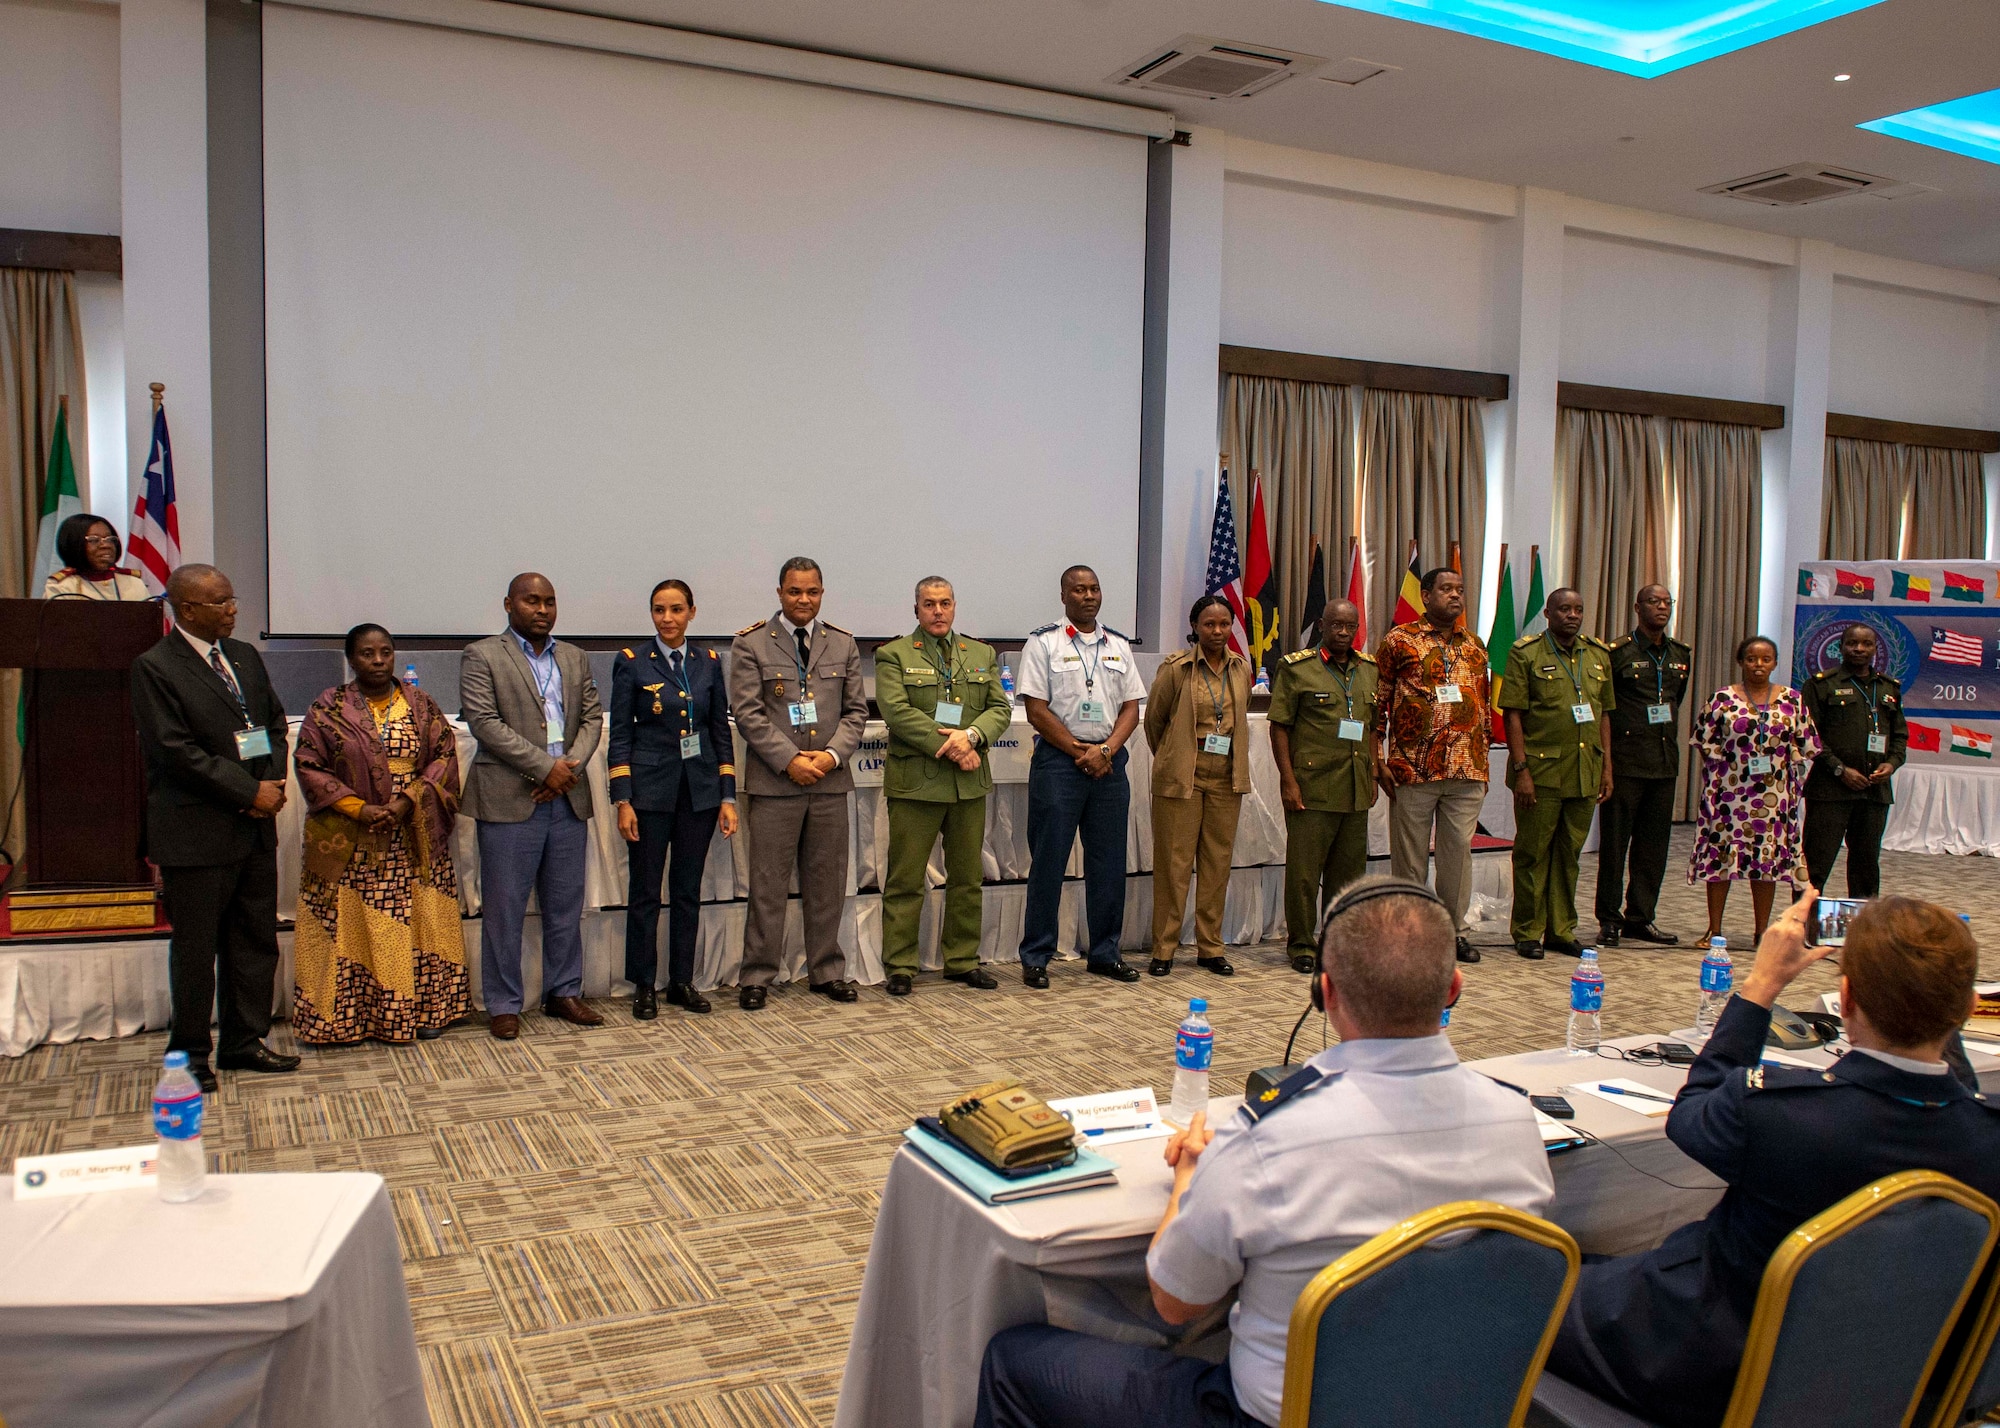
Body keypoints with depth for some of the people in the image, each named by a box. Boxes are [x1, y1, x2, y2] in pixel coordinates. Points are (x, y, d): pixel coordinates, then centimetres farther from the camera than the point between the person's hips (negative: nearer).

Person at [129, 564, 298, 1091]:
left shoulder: (245, 656, 11)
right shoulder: (154, 668, -10)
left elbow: (275, 722, 14)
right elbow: (177, 751, -16)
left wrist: (274, 782, -3)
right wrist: (251, 792, -15)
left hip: (256, 826, 7)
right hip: (196, 833, -6)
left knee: (256, 942, 12)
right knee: (195, 949, 6)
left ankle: (244, 1042, 25)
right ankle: (190, 1054, 20)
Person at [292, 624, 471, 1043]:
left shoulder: (420, 704, 6)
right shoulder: (329, 709, 0)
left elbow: (444, 756, 2)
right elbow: (309, 766, -3)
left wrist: (410, 799, -13)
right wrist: (358, 808, -14)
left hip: (414, 842, 2)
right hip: (351, 846, -2)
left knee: (417, 923, 4)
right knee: (352, 927, 0)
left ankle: (421, 1007, 13)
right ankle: (345, 1016, 7)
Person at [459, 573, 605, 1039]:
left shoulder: (575, 658, 16)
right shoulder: (482, 656, 0)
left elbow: (592, 718, 11)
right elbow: (486, 723, -10)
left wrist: (571, 766, -7)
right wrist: (545, 768, -15)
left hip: (568, 798, 5)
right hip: (509, 800, -5)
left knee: (566, 905, 10)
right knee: (504, 908, 1)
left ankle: (564, 993, 22)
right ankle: (503, 1005, 10)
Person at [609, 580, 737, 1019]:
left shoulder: (709, 663, 7)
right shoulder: (631, 662, -2)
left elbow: (721, 731, 9)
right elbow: (620, 735, -3)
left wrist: (728, 797, 3)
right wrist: (623, 801, -9)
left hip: (699, 790, 3)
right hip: (650, 789, -3)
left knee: (688, 889, 10)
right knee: (645, 891, 3)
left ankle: (682, 981, 20)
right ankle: (643, 986, 14)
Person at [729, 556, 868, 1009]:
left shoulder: (843, 643, 11)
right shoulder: (750, 643, 0)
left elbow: (856, 710, 9)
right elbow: (748, 714, -5)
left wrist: (833, 754, -8)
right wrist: (789, 761, -14)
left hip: (830, 782, 3)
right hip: (774, 782, -3)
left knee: (827, 882, 10)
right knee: (768, 885, 1)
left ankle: (826, 971, 21)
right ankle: (757, 976, 11)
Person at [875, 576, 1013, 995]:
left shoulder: (983, 655, 15)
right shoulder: (894, 655, 2)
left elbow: (1000, 708, 7)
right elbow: (896, 710, -11)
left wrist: (971, 735, -14)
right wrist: (948, 747, -16)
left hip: (970, 785, 4)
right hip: (915, 783, -4)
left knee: (967, 878, 10)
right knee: (905, 880, -1)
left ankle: (962, 961, 21)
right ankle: (900, 966, 8)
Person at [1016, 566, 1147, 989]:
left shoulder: (1119, 646, 13)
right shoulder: (1043, 643, -1)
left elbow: (1131, 707, 9)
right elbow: (1037, 710, -6)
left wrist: (1105, 751, -7)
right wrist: (1080, 753, -9)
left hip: (1109, 761, 5)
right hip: (1057, 760, -4)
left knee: (1109, 862, 8)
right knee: (1048, 862, -2)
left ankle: (1104, 953, 19)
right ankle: (1035, 957, 6)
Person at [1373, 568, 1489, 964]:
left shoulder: (1474, 646, 13)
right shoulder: (1399, 641, -2)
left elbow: (1484, 705, 19)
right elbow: (1377, 703, -3)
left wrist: (1482, 761, 15)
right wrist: (1378, 762, -8)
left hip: (1467, 771, 4)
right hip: (1413, 769, -4)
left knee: (1459, 851, 9)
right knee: (1409, 854, 5)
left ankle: (1455, 931, 21)